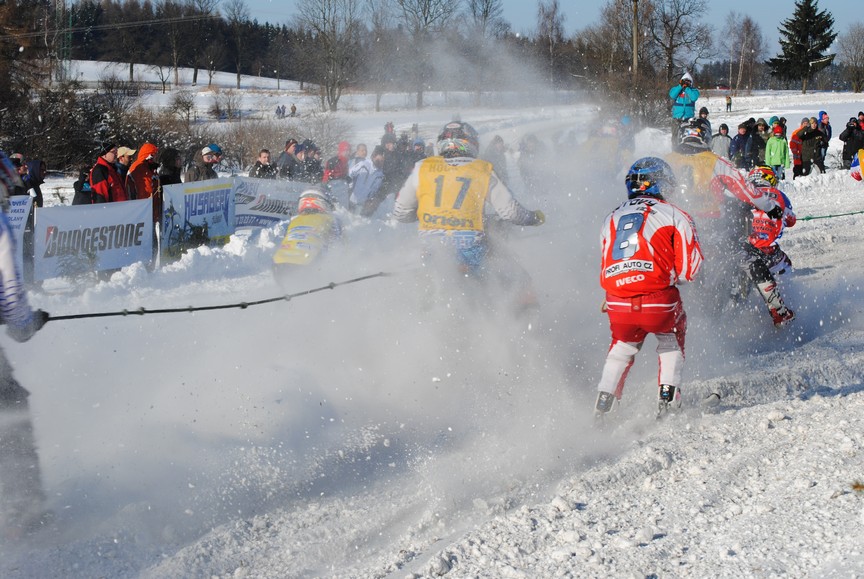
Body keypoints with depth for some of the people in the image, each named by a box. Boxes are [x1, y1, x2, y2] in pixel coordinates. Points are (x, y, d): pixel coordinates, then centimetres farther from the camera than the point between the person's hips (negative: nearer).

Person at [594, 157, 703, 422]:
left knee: (621, 348, 31)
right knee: (672, 334, 30)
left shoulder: (612, 219, 20)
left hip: (618, 305, 3)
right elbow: (689, 270, 3)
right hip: (659, 302, -3)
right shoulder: (674, 216, 7)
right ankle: (667, 396, 20)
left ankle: (603, 404, 21)